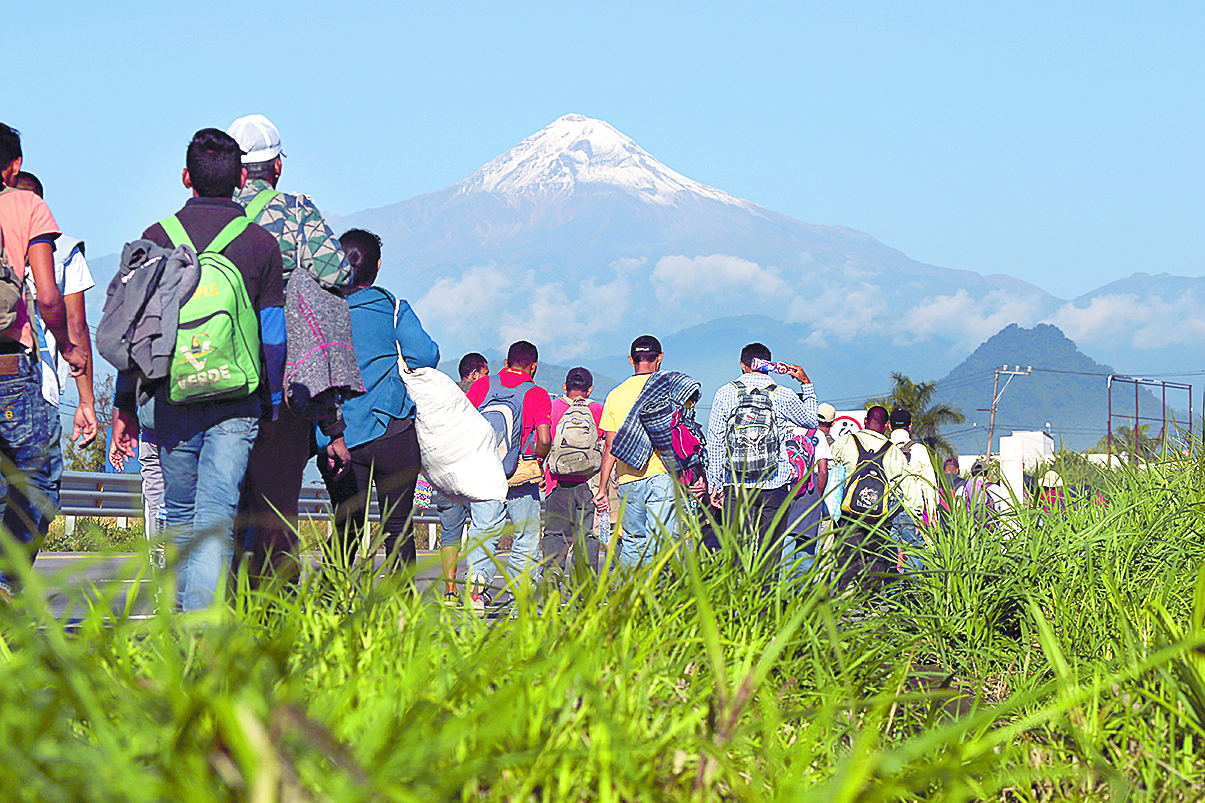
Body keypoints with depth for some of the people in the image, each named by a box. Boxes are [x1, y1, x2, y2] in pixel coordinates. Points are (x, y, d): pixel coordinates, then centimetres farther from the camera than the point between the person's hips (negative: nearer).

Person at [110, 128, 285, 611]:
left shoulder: (157, 238, 4)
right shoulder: (261, 244, 3)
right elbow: (273, 337, 5)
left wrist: (124, 407, 10)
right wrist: (273, 409, 13)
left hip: (172, 397, 2)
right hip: (238, 401, -1)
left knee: (180, 515, 16)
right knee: (216, 516, -7)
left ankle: (184, 612, 25)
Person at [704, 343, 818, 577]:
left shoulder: (725, 394, 1)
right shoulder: (782, 396, -1)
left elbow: (714, 443, 3)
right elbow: (810, 419, 18)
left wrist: (715, 484, 9)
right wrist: (806, 385, 28)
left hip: (736, 486, 1)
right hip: (775, 486, -1)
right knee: (770, 553, 3)